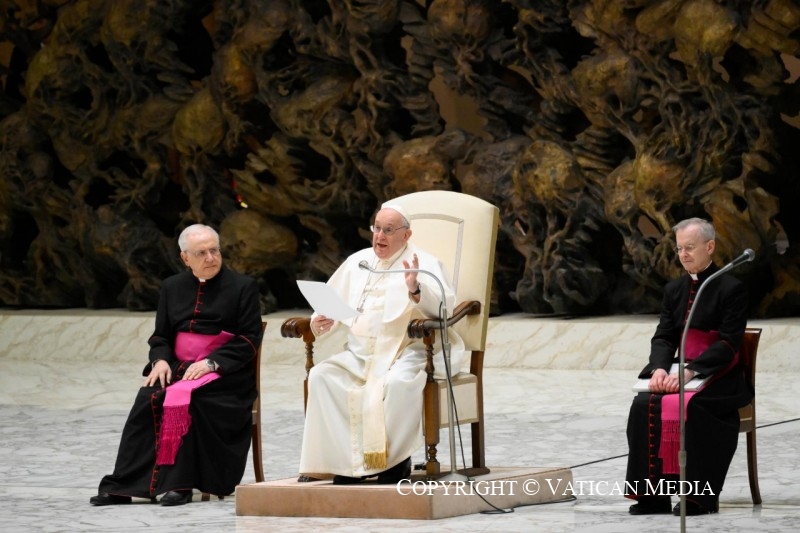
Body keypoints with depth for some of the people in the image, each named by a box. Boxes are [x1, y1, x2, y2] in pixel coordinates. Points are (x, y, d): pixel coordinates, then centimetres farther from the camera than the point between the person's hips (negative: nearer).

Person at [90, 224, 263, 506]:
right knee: (148, 398, -26)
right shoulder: (172, 287, 16)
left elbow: (250, 338, -4)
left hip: (225, 375, -4)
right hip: (178, 368, 4)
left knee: (184, 398, -34)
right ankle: (123, 486, -27)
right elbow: (160, 336, 18)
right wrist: (160, 360, -5)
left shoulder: (242, 286, 3)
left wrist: (212, 362, -17)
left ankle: (178, 484, -31)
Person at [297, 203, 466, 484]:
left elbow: (444, 305, -12)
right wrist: (323, 321, -2)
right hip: (360, 353, 5)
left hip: (407, 352, -5)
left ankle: (396, 459, -20)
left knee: (398, 382, -37)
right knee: (321, 376, -20)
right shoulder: (357, 262, 19)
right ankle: (346, 460, -20)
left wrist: (416, 289, -31)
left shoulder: (424, 264, 2)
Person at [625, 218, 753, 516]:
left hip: (720, 378, -5)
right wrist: (660, 368, -16)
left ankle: (699, 496, -26)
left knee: (687, 407, -35)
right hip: (682, 373, 5)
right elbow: (663, 336, 7)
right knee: (644, 405, -23)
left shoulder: (731, 289, -6)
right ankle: (653, 493, -21)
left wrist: (689, 371, -26)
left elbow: (728, 343, -15)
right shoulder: (674, 290, 13)